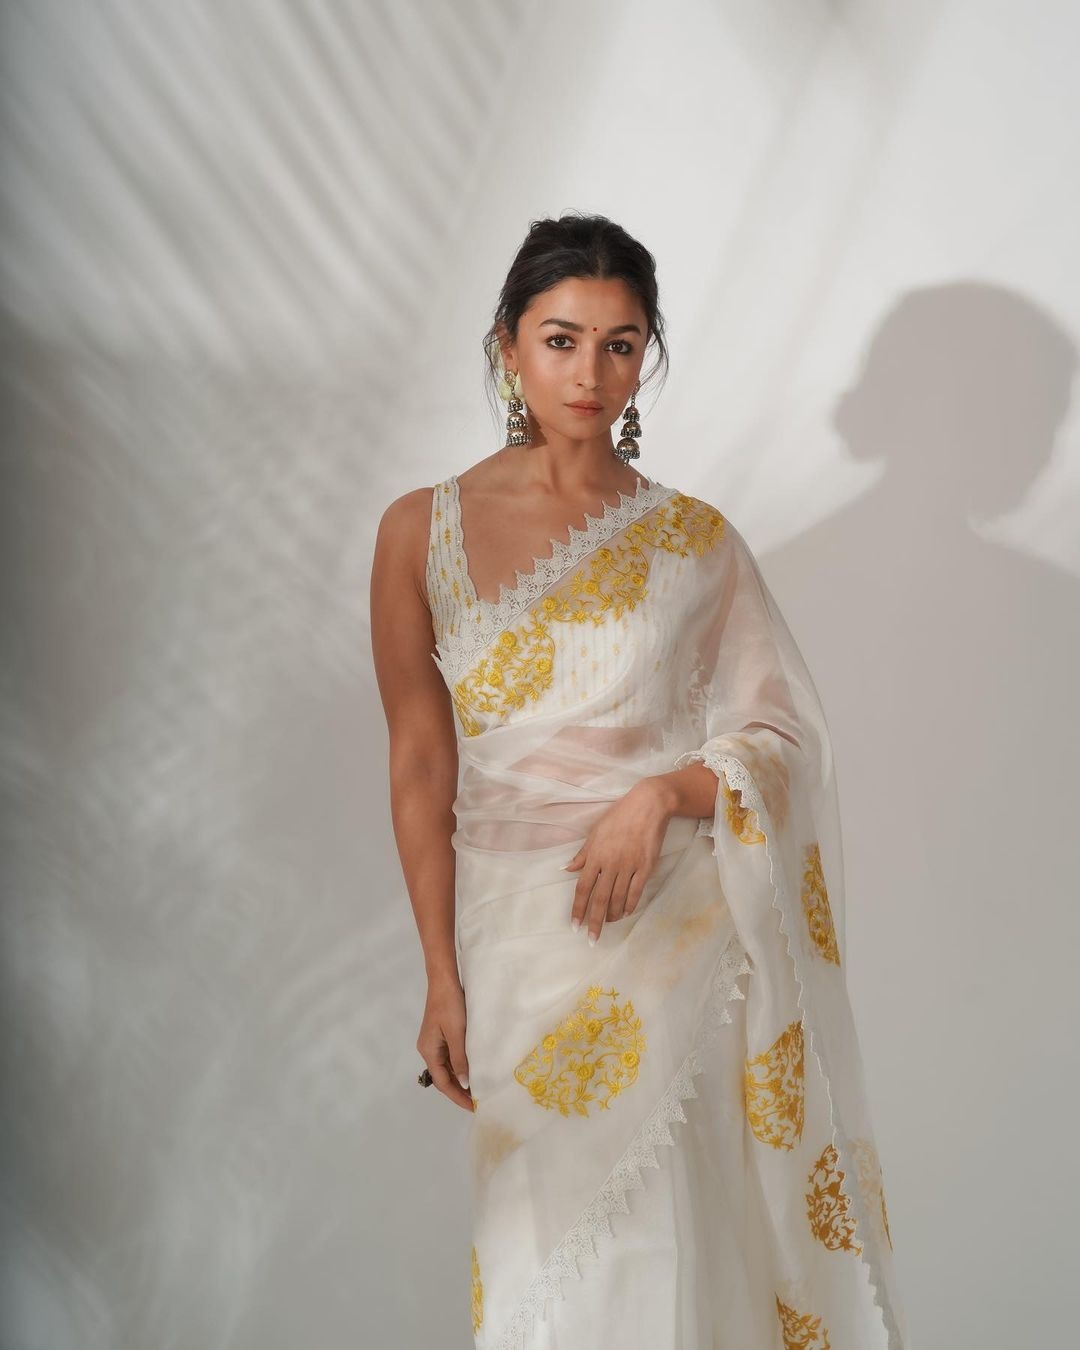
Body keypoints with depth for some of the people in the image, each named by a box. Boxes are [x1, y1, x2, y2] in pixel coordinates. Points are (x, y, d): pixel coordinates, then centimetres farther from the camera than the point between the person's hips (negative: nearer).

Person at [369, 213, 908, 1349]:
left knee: (675, 1222, 5)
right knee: (550, 1235, 9)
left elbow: (782, 735, 4)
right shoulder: (423, 532, -2)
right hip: (517, 923, 0)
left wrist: (662, 795, -16)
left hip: (678, 918, 0)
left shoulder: (695, 540, 0)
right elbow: (420, 765, 0)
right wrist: (442, 979, -1)